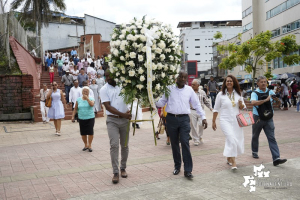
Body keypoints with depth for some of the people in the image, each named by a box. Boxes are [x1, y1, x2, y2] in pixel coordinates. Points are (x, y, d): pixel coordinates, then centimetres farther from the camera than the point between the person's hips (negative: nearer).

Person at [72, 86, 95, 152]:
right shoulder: (78, 99, 6)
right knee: (83, 133, 5)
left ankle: (89, 145, 8)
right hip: (81, 119, 2)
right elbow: (75, 109, 9)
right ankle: (86, 145, 24)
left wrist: (87, 98, -19)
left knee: (90, 132, -8)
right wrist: (73, 116, 2)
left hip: (90, 118, -2)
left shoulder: (91, 99, 1)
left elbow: (92, 104, -21)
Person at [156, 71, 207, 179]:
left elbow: (197, 104, 10)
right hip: (171, 119, 1)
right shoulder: (169, 88, 6)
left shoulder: (189, 90, 8)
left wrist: (203, 117, 3)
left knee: (185, 143, -9)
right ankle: (177, 166, 25)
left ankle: (188, 170, -4)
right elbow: (162, 102, 6)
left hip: (184, 119, 0)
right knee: (174, 144, 9)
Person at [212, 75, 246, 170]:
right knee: (232, 139, -19)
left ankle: (229, 158, 30)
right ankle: (233, 162, -13)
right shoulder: (221, 95, 0)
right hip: (225, 120, -4)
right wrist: (213, 121, 6)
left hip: (236, 121, 4)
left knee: (237, 140, 8)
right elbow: (216, 109, 5)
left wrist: (241, 105, -7)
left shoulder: (238, 94, 10)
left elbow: (243, 108, 17)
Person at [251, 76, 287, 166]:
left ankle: (276, 159, -8)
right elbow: (253, 103, -27)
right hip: (258, 118, -2)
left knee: (272, 138, -4)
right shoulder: (255, 93, -8)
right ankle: (254, 152, 39)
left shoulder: (270, 92, 4)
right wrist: (265, 100, -33)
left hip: (268, 118, 2)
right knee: (255, 136, 15)